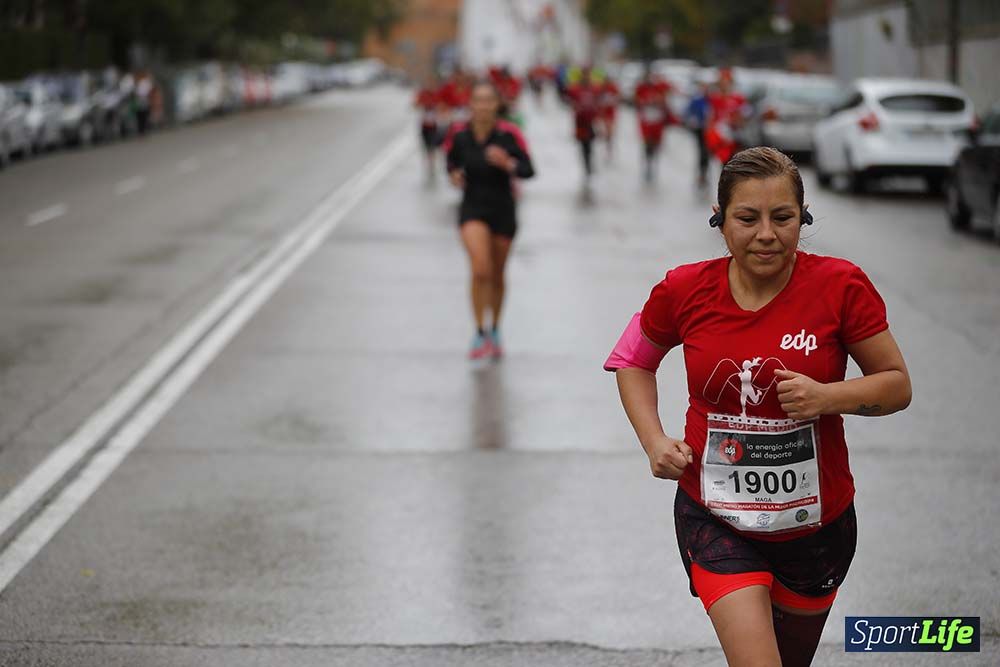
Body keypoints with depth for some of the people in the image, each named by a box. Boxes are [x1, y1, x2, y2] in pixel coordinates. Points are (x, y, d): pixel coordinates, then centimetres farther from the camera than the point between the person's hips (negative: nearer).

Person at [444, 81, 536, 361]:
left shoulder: (509, 134, -15)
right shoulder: (459, 135, -8)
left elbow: (528, 170, -14)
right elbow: (452, 161, 11)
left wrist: (507, 164, -32)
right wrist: (454, 174, -10)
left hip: (503, 210, 0)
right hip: (472, 209, 0)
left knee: (497, 276, 15)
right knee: (480, 270, -20)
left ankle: (495, 331, 38)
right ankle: (480, 334, -8)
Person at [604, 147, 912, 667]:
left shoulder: (842, 286, -13)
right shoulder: (683, 291, -9)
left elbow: (897, 385, -5)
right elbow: (632, 361, 10)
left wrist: (826, 397, -24)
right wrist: (654, 441, -6)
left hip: (817, 522, 1)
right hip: (714, 520, -1)